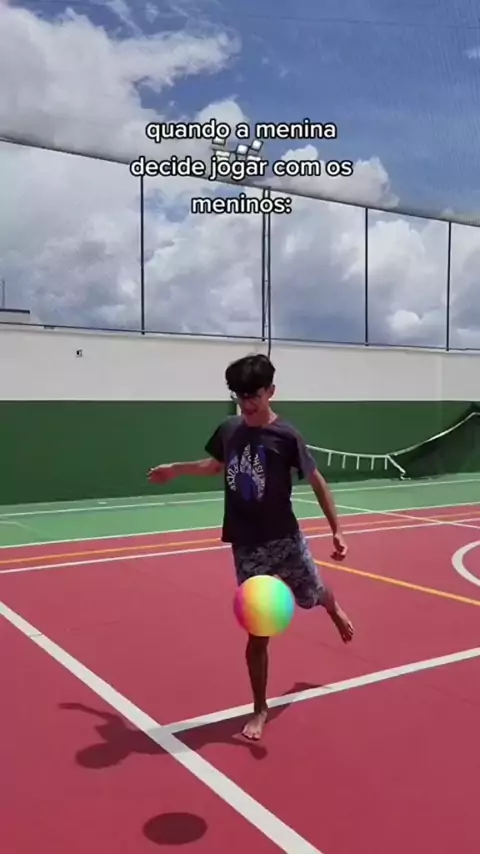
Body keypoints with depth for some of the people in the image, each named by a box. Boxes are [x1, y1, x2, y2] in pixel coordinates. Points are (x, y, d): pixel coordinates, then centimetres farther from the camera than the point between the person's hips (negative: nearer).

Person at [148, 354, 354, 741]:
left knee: (314, 596, 18)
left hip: (285, 540, -2)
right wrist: (175, 469, 27)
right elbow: (217, 465, 21)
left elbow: (317, 481, -7)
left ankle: (334, 608, 59)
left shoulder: (286, 435, -13)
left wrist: (337, 531, -11)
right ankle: (260, 709, 21)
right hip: (247, 547, 2)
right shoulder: (228, 430, 0)